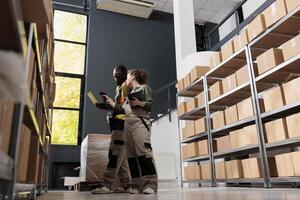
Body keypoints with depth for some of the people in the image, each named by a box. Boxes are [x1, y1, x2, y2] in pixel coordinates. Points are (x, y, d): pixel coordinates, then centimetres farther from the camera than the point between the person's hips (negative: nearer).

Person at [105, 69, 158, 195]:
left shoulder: (144, 87, 12)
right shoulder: (130, 93, 31)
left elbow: (151, 104, -2)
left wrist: (139, 103, -18)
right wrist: (112, 104, 27)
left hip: (140, 122, -7)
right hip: (127, 125, 7)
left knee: (144, 153, -17)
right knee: (131, 155, -3)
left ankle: (150, 184, -17)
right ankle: (136, 185, -3)